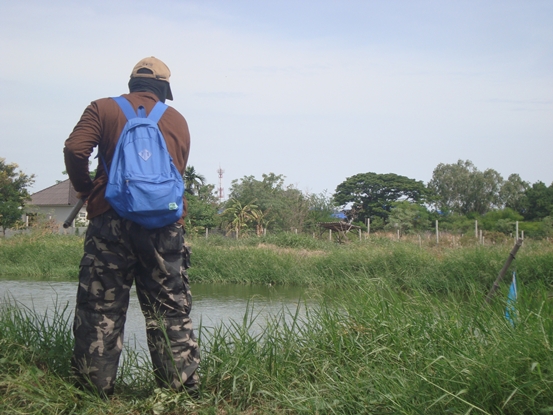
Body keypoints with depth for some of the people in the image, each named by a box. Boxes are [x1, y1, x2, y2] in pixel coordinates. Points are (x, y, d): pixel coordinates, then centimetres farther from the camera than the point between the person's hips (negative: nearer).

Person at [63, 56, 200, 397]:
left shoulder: (104, 109, 6)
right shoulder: (178, 120, 14)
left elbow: (75, 150, -7)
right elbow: (179, 171, 12)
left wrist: (85, 188, 9)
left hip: (112, 221, -2)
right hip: (165, 225, 2)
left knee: (100, 310, 5)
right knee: (171, 311, 7)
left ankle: (95, 388, 8)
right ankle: (183, 387, 8)